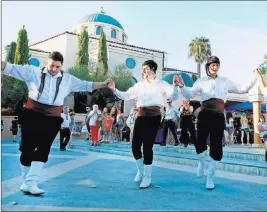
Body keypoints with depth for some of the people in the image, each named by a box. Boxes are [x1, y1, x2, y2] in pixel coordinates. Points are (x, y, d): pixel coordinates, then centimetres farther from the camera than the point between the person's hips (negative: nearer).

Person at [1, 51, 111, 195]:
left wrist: (103, 84, 5)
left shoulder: (68, 79, 9)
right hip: (32, 115, -1)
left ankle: (30, 183, -2)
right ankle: (26, 180, 21)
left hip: (52, 118, 1)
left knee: (43, 150, -5)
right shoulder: (34, 72, 3)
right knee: (27, 148, 4)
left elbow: (85, 85, 12)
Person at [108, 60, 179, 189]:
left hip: (154, 117, -4)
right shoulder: (139, 85, 14)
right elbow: (126, 96, 10)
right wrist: (114, 90, -4)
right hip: (141, 116, 4)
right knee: (135, 145, 2)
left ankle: (147, 177, 11)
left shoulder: (162, 84, 5)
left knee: (147, 146, -5)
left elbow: (174, 97, -8)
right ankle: (140, 170, 29)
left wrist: (174, 86, -26)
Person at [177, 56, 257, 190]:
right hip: (205, 115, -1)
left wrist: (254, 78, 1)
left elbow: (242, 89, 15)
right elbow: (190, 95, 0)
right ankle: (201, 162, 25)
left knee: (216, 146, 1)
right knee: (200, 142, -11)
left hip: (218, 116, 2)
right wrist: (182, 86, -19)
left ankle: (210, 177, 15)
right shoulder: (201, 81, 10)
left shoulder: (225, 81, 15)